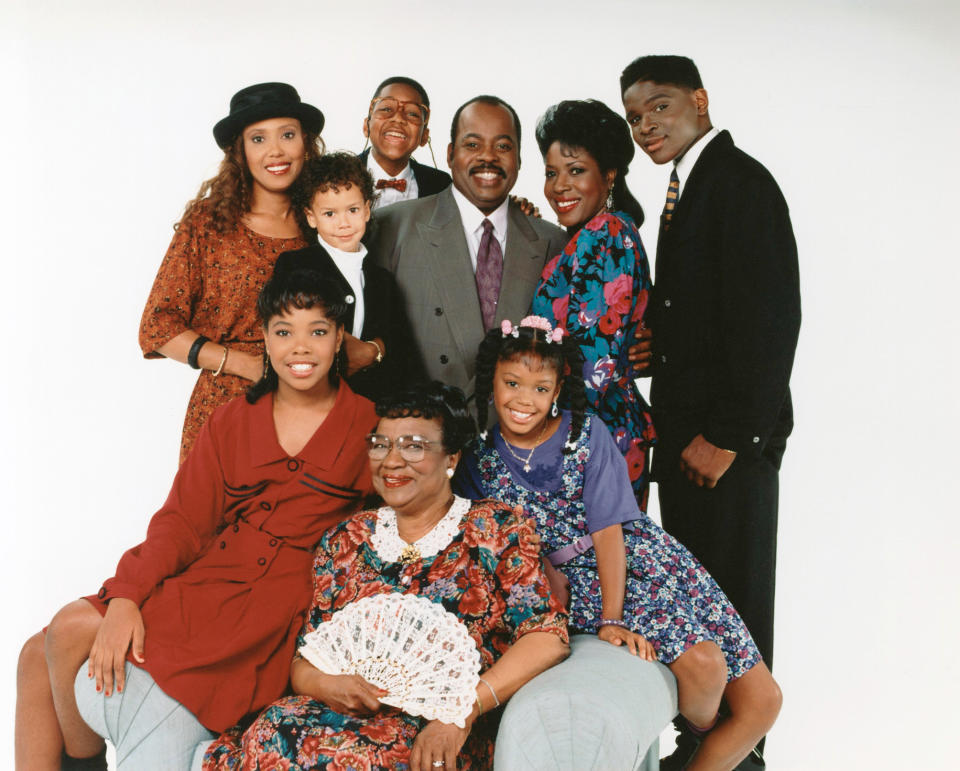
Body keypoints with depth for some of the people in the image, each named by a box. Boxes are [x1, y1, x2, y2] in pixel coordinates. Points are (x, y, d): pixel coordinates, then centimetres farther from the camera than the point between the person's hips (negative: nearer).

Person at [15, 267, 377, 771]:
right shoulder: (231, 422, 13)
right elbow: (183, 521, 5)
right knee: (41, 654, -8)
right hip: (206, 582, 5)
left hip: (274, 614, -5)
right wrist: (126, 597, -11)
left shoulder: (368, 428, 2)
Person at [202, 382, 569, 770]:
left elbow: (547, 636, -6)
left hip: (448, 735, -3)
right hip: (348, 715, 4)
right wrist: (325, 684, -11)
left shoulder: (496, 528, 5)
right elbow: (304, 661, 13)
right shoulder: (345, 540, 14)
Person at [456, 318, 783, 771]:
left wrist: (612, 619, -19)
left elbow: (608, 530, -10)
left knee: (763, 703, -7)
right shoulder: (479, 461, -1)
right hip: (575, 582, -1)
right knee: (701, 664, -26)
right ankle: (703, 734, 7)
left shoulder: (588, 434, -6)